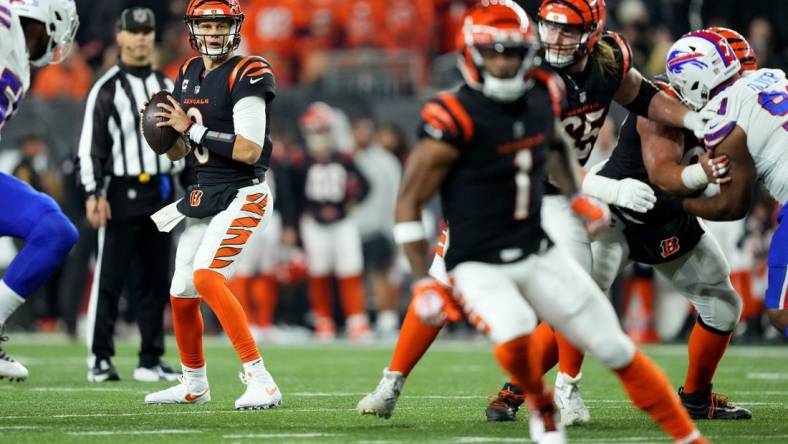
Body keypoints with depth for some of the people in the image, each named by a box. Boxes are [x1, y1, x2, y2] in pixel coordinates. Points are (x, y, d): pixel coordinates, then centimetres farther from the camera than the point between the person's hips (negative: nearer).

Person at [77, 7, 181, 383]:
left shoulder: (167, 87, 15)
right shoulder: (107, 88, -4)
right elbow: (90, 145, -9)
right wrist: (94, 194, -17)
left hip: (160, 192, 6)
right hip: (121, 192, -6)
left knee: (155, 280, 7)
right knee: (110, 279, -5)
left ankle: (151, 360, 12)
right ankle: (99, 359, -2)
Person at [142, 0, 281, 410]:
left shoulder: (246, 76, -14)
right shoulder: (189, 74, 10)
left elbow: (249, 150, -22)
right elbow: (176, 152, 16)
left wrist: (193, 128, -20)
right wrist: (161, 125, -6)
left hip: (241, 196, -8)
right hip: (204, 198, 8)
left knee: (206, 276, -26)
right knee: (182, 294, 13)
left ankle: (260, 381, -27)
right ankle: (194, 385, 36)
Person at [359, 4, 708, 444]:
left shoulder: (544, 96, -3)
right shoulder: (457, 119, -21)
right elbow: (409, 204, -14)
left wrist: (578, 197, 12)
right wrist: (424, 283, -16)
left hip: (539, 253, 5)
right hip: (478, 264, -5)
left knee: (615, 346, 3)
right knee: (516, 335, -31)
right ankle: (542, 407, 2)